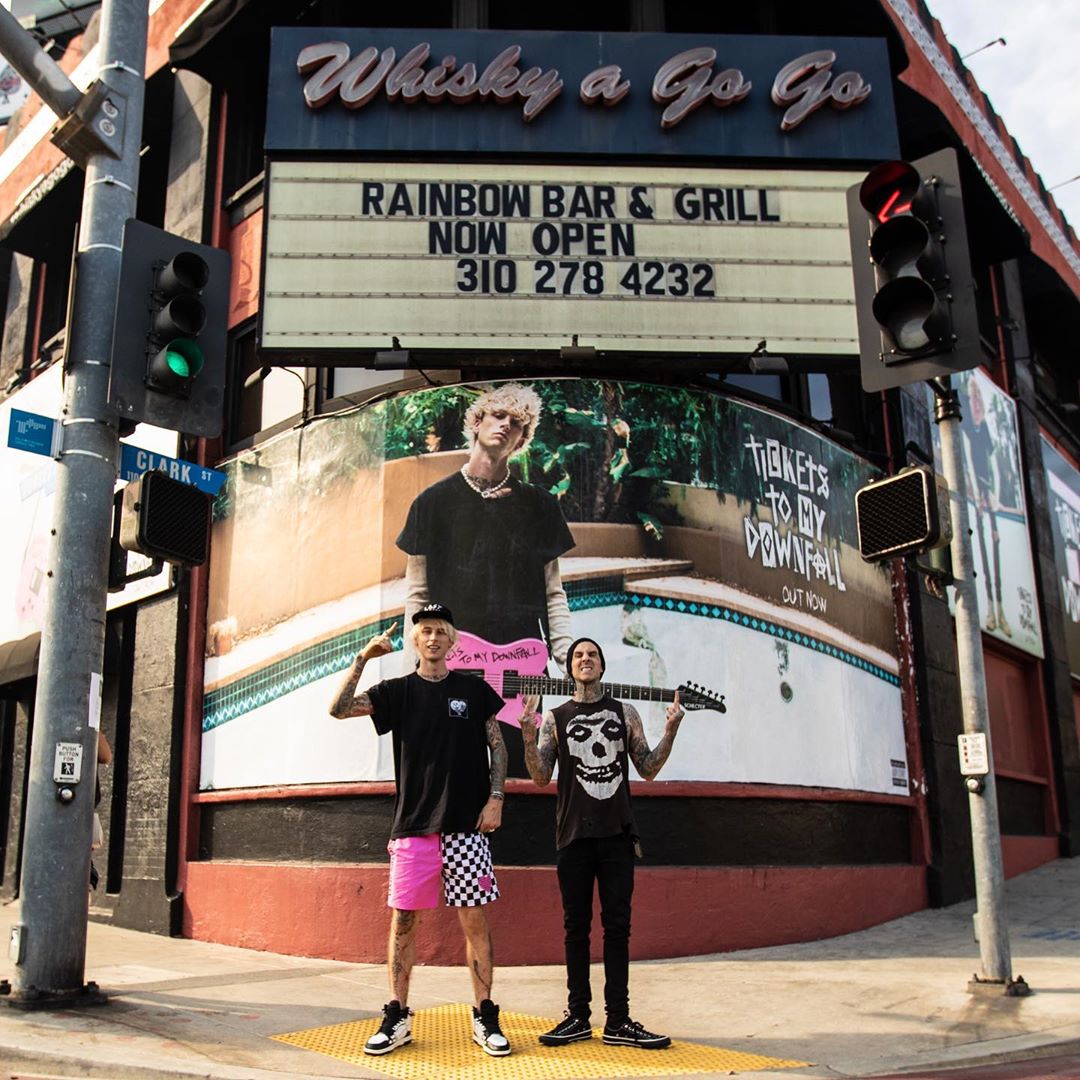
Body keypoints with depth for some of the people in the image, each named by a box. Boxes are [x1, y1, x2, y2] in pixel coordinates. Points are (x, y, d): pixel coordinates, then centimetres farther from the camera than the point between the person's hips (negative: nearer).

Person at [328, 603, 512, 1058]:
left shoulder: (474, 689, 7)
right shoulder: (397, 691, 7)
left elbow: (496, 746, 9)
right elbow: (339, 709, -3)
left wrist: (495, 798, -2)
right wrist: (363, 658, -10)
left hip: (466, 825, -1)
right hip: (413, 826, 1)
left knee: (474, 921, 1)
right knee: (403, 919, 3)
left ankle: (485, 1018, 12)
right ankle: (397, 1018, 15)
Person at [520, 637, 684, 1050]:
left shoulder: (625, 713, 9)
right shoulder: (555, 718, 7)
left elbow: (647, 769, 8)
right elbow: (541, 777, 2)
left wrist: (670, 730, -6)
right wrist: (528, 736, -14)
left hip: (617, 834, 1)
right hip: (574, 835, 0)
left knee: (617, 925, 2)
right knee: (576, 926, 6)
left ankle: (618, 1021, 7)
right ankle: (578, 1016, 14)